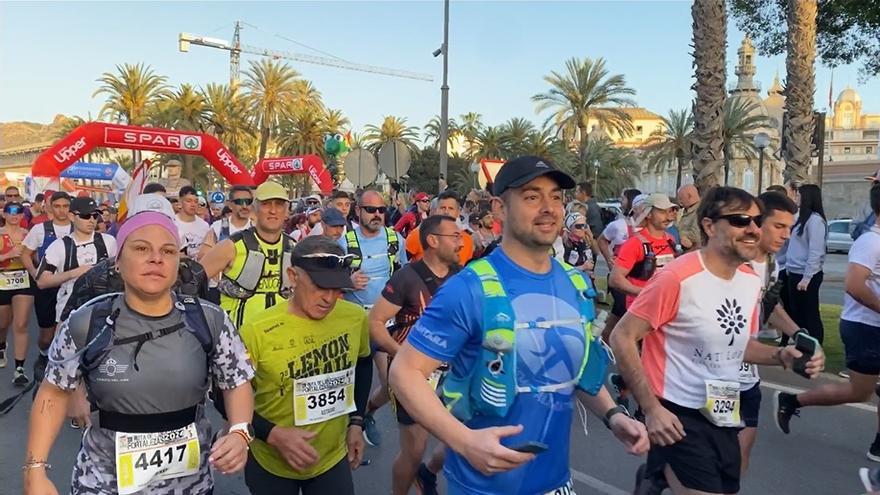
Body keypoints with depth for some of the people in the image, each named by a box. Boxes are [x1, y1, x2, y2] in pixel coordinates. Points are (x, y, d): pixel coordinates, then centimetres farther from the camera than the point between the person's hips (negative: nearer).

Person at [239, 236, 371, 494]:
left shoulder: (355, 318, -11)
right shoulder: (256, 331, -22)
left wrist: (356, 421, 6)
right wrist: (273, 434, -22)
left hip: (334, 458, 3)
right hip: (271, 465, -2)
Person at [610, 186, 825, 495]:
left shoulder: (751, 281, 3)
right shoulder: (677, 277, -20)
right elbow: (622, 337, -18)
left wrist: (780, 355, -2)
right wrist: (651, 409, -21)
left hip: (725, 417, 7)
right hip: (678, 416, -7)